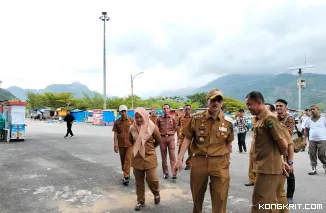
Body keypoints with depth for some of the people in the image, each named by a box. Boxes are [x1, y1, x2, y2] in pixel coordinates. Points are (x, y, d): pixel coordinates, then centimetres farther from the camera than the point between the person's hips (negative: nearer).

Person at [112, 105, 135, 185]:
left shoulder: (131, 120, -4)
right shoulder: (117, 122, 0)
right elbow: (115, 134, -1)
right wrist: (115, 145, -6)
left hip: (130, 144, -2)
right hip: (121, 144, 3)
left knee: (128, 160, -8)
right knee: (123, 161, 14)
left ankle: (126, 177, -3)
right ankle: (126, 175, 32)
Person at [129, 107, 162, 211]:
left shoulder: (152, 127, -12)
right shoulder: (132, 128, -4)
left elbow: (158, 141, 2)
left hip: (149, 157, -3)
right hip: (137, 158, 3)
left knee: (151, 179, -5)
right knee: (139, 181, 10)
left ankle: (156, 194, 27)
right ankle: (140, 201, 28)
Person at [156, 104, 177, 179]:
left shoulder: (172, 118, 2)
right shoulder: (159, 118, -1)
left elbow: (175, 128, 11)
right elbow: (157, 128, 6)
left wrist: (171, 133, 2)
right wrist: (160, 134, -1)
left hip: (170, 138, 0)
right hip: (162, 138, 0)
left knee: (172, 155, -4)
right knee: (164, 156, 7)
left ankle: (174, 173, 0)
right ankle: (165, 172, 18)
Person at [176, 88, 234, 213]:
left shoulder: (228, 122, -2)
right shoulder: (196, 119, -6)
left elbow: (229, 144, 8)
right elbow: (187, 139, -2)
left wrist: (228, 161, 13)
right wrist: (179, 158, -7)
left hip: (220, 163, 0)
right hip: (199, 161, 0)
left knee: (220, 198, 5)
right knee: (197, 195, 17)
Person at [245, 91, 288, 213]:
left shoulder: (269, 118, -17)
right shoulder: (261, 119, 12)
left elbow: (283, 145, -17)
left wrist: (281, 156, 3)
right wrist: (280, 161, 12)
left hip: (268, 168, -9)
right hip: (265, 167, 9)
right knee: (270, 202, 20)